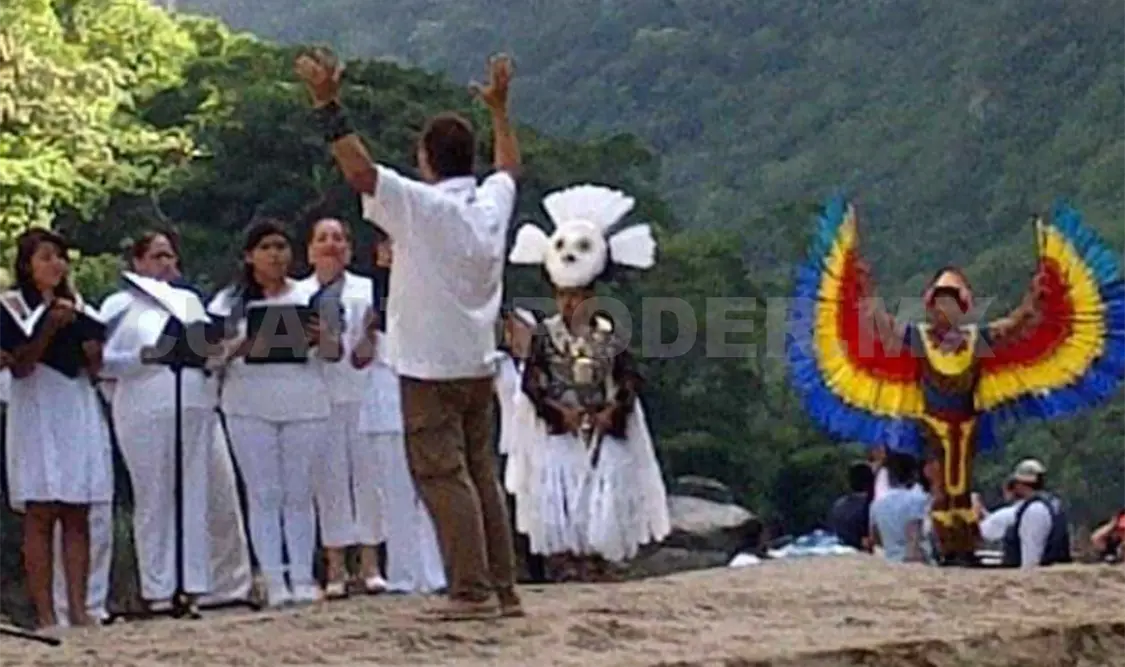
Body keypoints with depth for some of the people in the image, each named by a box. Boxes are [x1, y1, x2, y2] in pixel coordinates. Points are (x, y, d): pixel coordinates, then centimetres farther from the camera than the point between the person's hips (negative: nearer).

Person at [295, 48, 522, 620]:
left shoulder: (422, 207, -16)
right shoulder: (491, 205, 5)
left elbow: (359, 170, -23)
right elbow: (509, 164, 27)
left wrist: (327, 103, -20)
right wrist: (499, 108, 39)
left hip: (431, 368, -7)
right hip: (478, 364, 7)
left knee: (443, 476, -5)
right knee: (482, 474, 11)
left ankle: (472, 590, -9)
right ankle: (504, 589, 11)